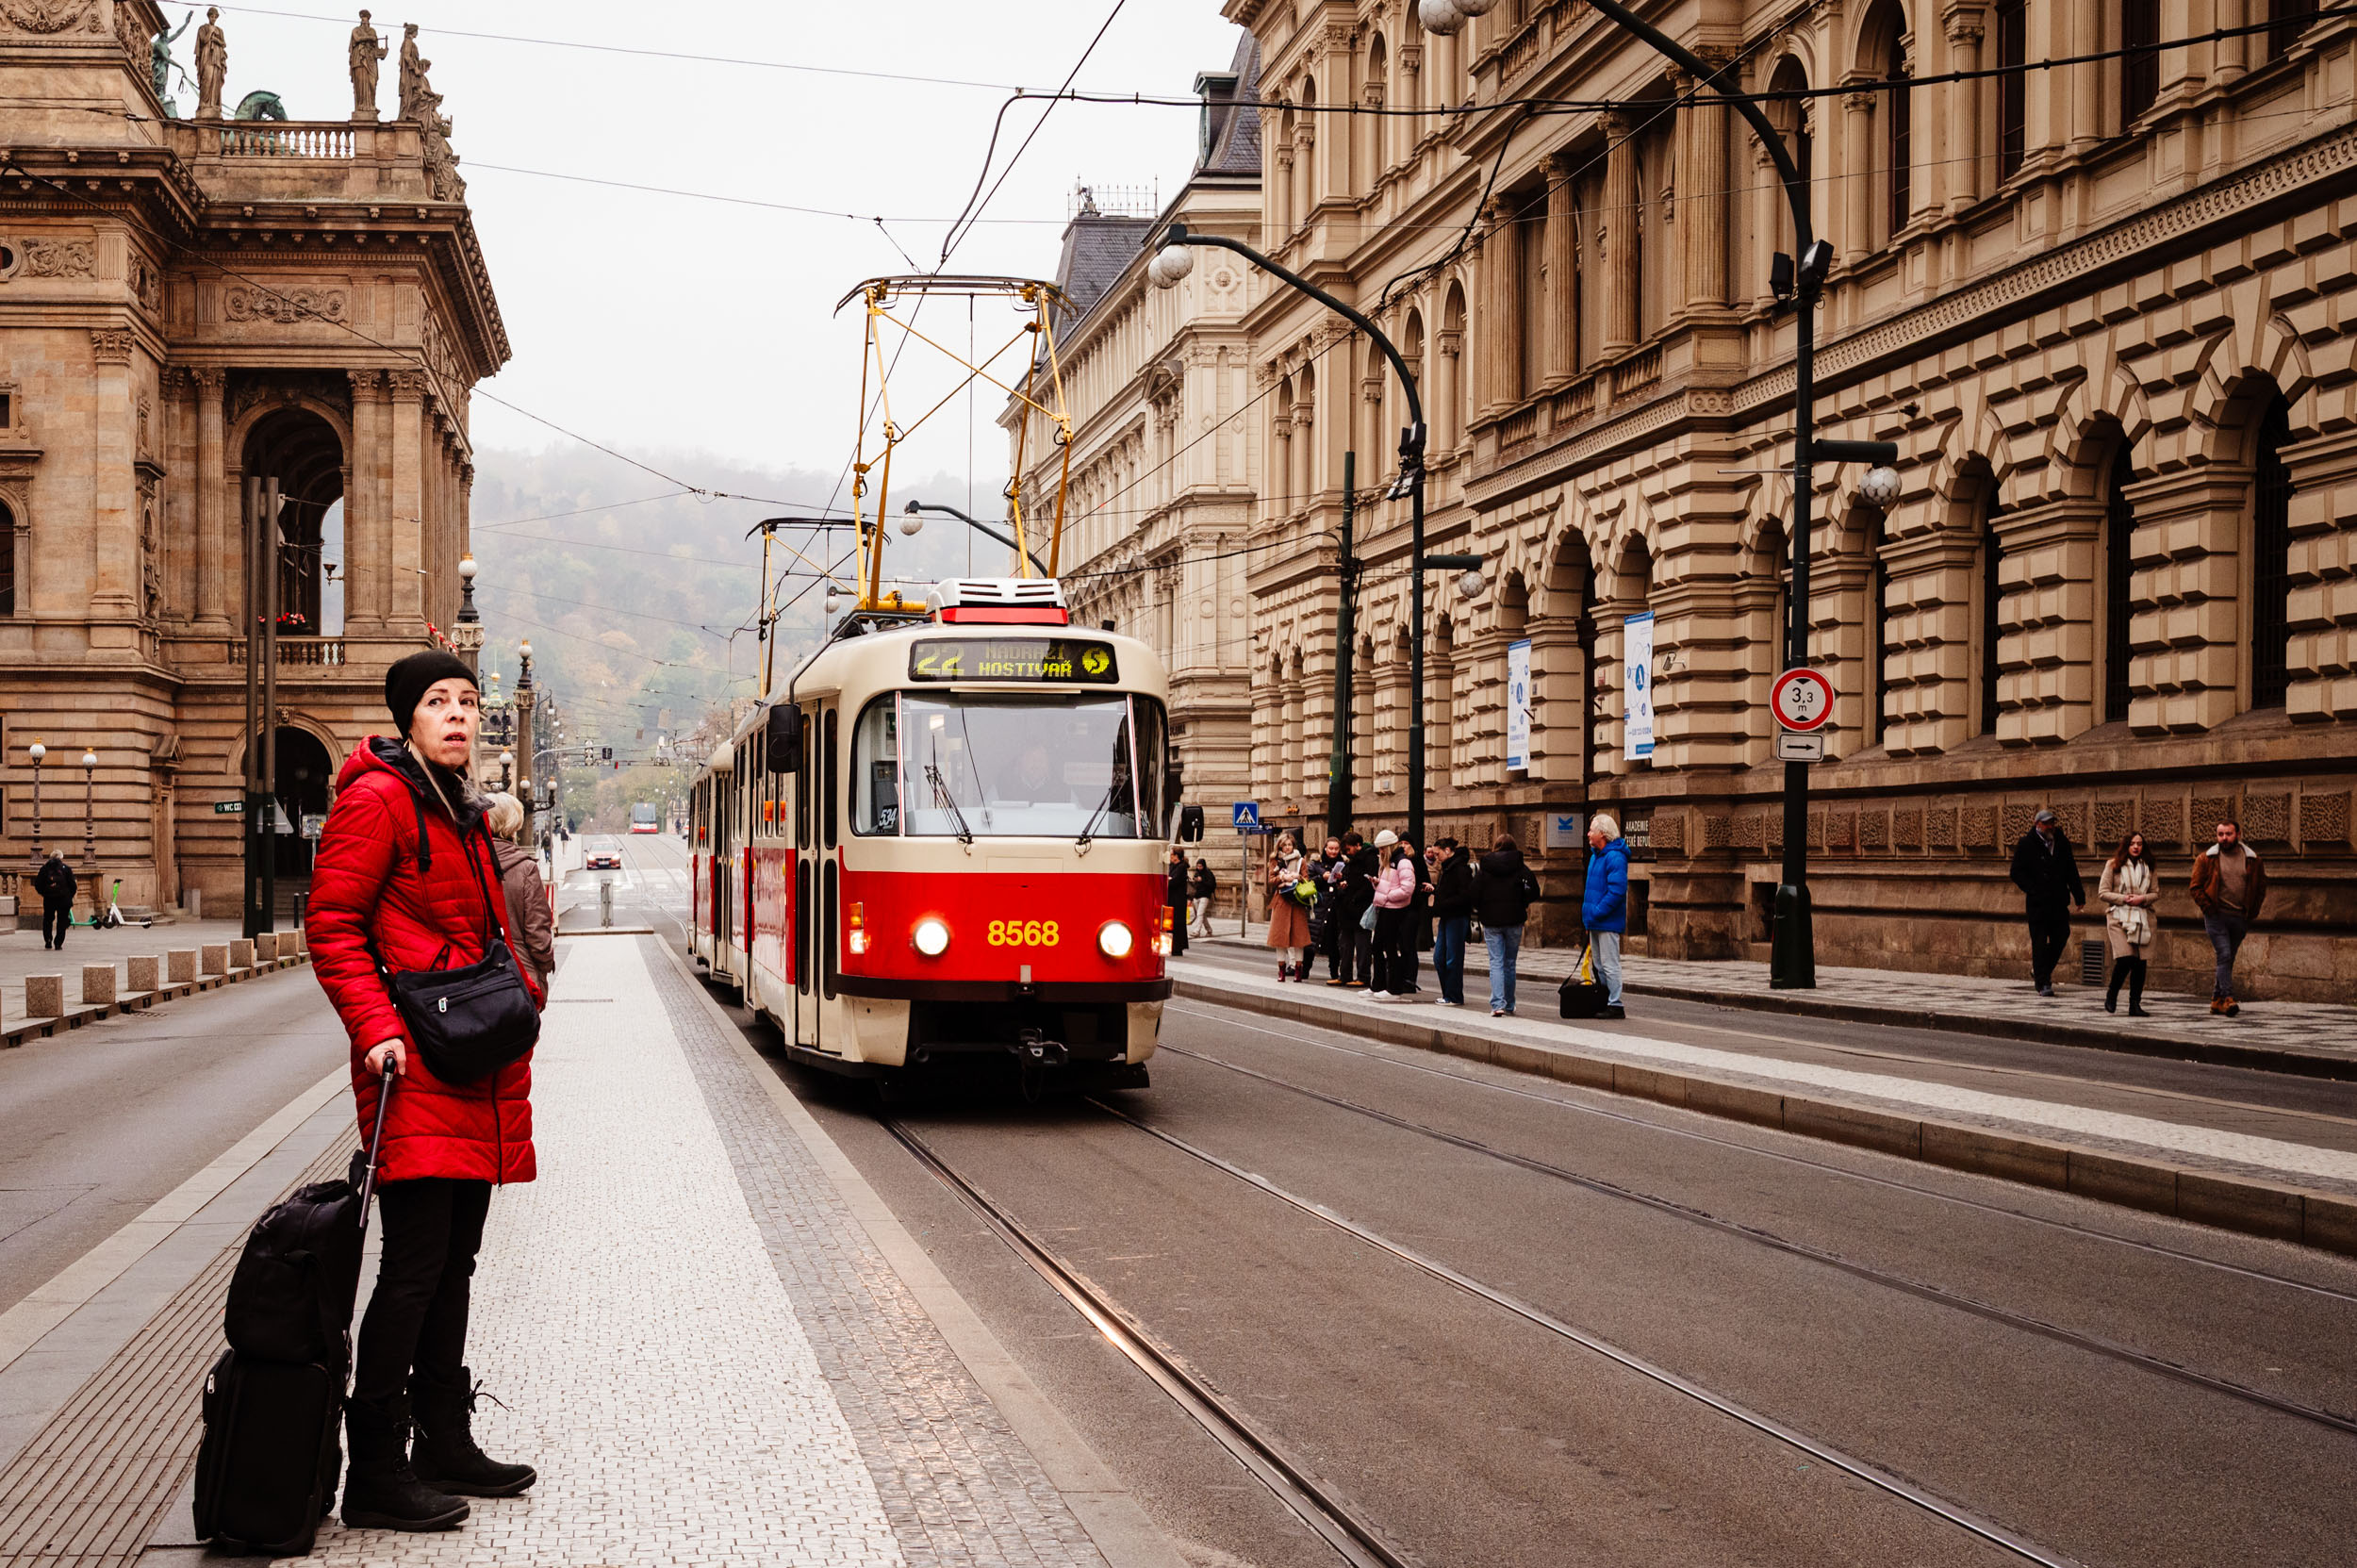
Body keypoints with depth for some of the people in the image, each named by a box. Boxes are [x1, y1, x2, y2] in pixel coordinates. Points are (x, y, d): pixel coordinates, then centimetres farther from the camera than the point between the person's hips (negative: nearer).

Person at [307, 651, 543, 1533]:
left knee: (454, 1260, 13)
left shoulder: (462, 812, 19)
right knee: (416, 1262, -9)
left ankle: (446, 1446, 22)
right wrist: (374, 1027, -21)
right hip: (418, 1062, -9)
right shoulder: (379, 800, -8)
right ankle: (375, 1475, -3)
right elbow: (331, 923, -13)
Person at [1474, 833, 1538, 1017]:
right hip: (1514, 919, 1)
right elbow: (1533, 891, -8)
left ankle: (1498, 1004, -16)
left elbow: (1474, 894, -6)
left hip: (1491, 920, -1)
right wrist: (1522, 904, 10)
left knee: (1496, 963, -1)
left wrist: (1481, 910, 12)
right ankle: (1509, 1006, 17)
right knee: (1509, 963, 12)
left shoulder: (1484, 867, -1)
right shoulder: (1520, 867, 0)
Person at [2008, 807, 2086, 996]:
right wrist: (2033, 890, -12)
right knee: (2039, 943, -4)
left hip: (2059, 902, 4)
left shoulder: (2062, 842, 11)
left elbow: (2071, 871, 16)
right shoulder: (2026, 844, -2)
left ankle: (2041, 971, 25)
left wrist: (2079, 896, 13)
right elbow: (2017, 873, -3)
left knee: (2060, 938, 4)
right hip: (2037, 903, -4)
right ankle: (2043, 983, -1)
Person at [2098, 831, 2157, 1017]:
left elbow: (2156, 892, 15)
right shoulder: (2113, 865, 3)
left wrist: (2142, 899, -6)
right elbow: (2102, 892, 1)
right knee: (2125, 958, -18)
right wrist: (2123, 898, -12)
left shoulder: (2147, 867, 13)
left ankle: (2135, 1005, 7)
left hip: (2142, 917, 4)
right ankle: (2111, 995, 5)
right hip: (2119, 916, -4)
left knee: (2140, 963, -1)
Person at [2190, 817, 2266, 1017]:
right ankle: (2227, 999, -20)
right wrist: (2208, 908, -7)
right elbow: (2196, 887, 4)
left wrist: (2251, 913, 7)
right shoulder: (2206, 859, 1)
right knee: (2224, 956, -15)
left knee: (2228, 959, 10)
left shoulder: (2252, 859, 6)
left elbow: (2261, 888, 15)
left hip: (2240, 918, 3)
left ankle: (2216, 1000, 18)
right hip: (2216, 916, -3)